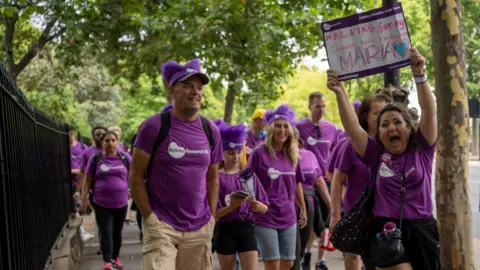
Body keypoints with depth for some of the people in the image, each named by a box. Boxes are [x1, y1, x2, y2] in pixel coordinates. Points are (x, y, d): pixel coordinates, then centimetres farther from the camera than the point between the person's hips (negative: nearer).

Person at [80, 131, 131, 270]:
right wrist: (84, 197, -1)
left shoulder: (125, 158, 2)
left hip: (121, 203, 2)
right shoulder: (95, 159, 0)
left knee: (117, 232, 13)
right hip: (102, 204, -2)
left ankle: (115, 258, 28)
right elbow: (88, 180, 3)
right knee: (106, 232, -6)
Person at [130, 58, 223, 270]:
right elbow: (136, 176, -5)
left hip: (200, 229, 4)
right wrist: (149, 217, -10)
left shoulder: (211, 131, 6)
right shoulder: (154, 126, -7)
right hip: (161, 226, -4)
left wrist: (211, 217, 7)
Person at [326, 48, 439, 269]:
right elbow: (352, 127, -6)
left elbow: (429, 111, -9)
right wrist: (340, 93, -17)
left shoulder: (422, 149, 2)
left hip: (422, 231, 1)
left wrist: (419, 75, -22)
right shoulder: (376, 154, 3)